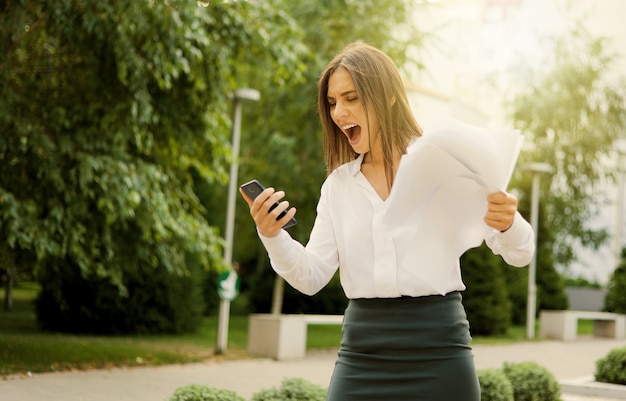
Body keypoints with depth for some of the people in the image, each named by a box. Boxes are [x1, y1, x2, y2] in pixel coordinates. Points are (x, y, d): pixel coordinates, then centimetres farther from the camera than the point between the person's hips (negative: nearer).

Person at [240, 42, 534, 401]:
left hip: (438, 348, -3)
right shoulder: (338, 184, 9)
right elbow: (311, 278, 4)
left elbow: (520, 253, -6)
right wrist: (272, 236, -14)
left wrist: (506, 224, -29)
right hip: (361, 354, 3)